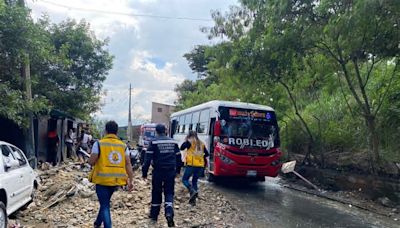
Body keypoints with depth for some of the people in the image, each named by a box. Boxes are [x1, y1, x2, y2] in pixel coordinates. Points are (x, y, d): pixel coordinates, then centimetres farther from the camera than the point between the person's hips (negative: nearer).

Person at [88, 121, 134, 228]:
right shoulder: (123, 145, 3)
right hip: (116, 180, 5)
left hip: (102, 179, -4)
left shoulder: (99, 143, -7)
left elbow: (91, 162, -9)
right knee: (105, 202, 25)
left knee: (105, 205, 4)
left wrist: (89, 160, 14)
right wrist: (130, 181, 3)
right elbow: (128, 164, 0)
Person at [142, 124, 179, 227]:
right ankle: (169, 213, -14)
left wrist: (144, 172, -4)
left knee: (156, 193, 12)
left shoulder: (153, 142, -5)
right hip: (170, 172, 2)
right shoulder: (173, 142, 8)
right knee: (169, 193, 8)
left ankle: (154, 215, 24)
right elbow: (178, 157, 11)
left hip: (158, 171, -2)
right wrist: (177, 170, 20)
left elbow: (148, 158, -9)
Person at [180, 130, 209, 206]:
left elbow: (182, 148, -2)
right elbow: (206, 154, 14)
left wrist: (186, 140, 7)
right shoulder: (201, 143, 13)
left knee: (185, 179, 7)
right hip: (200, 165, 5)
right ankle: (193, 199, 12)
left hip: (191, 164, -5)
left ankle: (192, 191, -17)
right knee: (195, 181, 15)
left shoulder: (189, 142, -2)